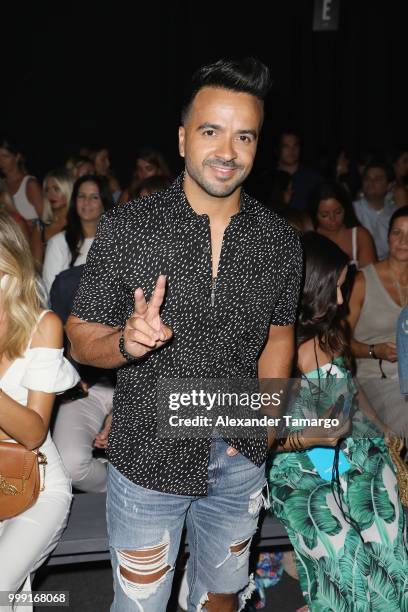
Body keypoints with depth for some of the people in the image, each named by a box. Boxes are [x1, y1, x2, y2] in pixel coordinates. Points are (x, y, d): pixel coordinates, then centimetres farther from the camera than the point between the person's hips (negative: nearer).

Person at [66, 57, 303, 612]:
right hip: (149, 457, -2)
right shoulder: (127, 227, -14)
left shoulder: (280, 241, -5)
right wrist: (126, 341, -29)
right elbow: (81, 337, -8)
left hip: (239, 461, 3)